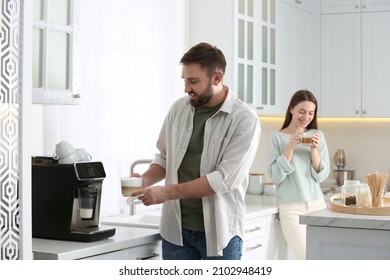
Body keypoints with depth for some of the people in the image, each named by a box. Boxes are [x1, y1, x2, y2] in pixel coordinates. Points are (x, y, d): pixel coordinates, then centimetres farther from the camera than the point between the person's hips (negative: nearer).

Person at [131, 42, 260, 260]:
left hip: (219, 231, -4)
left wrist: (168, 192, -20)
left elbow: (224, 178, -19)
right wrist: (145, 180, -6)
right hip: (176, 228, 4)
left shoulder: (244, 119, -12)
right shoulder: (179, 109, 3)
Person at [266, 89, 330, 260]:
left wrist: (314, 149, -12)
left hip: (317, 205, 4)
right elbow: (276, 177, -9)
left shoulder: (317, 136, 6)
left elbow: (321, 176, 2)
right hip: (291, 209, -4)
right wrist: (290, 146, -17)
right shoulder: (276, 137, -3)